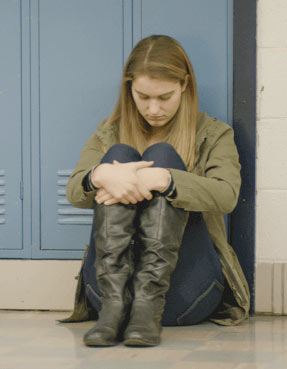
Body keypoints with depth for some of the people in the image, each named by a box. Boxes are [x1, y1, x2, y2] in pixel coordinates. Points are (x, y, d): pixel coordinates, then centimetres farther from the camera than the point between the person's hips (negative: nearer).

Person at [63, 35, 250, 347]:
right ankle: (114, 304, -36)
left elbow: (226, 195, -9)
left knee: (162, 155, -17)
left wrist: (161, 179, -25)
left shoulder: (213, 134, 13)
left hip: (185, 292, -1)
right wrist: (100, 175, -25)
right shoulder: (109, 134, 19)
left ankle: (148, 303, -36)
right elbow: (74, 192, 0)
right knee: (120, 154, -16)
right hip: (109, 282, 2)